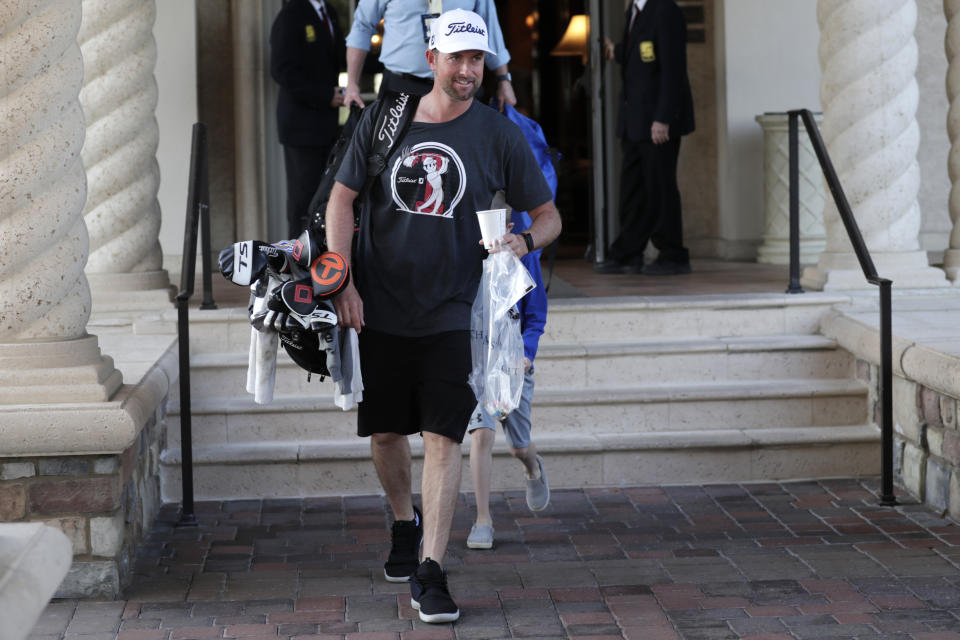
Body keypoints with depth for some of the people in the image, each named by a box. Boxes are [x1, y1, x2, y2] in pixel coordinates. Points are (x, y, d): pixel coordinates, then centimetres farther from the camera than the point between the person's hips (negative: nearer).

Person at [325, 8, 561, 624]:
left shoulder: (499, 134, 0)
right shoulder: (383, 120, 3)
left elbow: (549, 215, 6)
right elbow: (342, 199, 7)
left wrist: (525, 240, -17)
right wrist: (345, 282, -3)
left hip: (450, 314, -2)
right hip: (379, 311, 2)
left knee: (443, 438, -9)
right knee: (385, 433, 11)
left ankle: (430, 573, -5)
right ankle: (405, 526, 38)